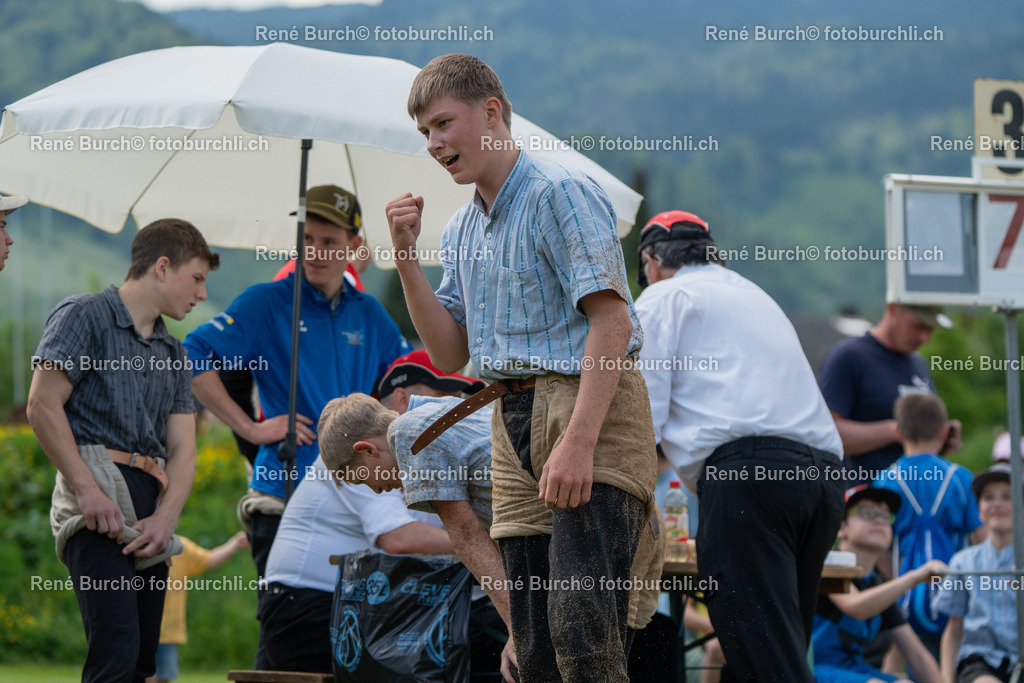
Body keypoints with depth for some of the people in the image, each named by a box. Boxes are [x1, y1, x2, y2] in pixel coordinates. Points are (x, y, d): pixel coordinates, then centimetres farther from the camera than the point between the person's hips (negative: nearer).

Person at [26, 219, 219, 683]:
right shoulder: (86, 316, 2)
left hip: (149, 509, 8)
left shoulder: (172, 353, 24)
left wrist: (165, 518, -4)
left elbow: (182, 447, 15)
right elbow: (43, 406, -7)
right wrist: (86, 488, -16)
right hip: (98, 497, -8)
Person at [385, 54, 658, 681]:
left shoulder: (560, 194, -7)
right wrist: (406, 257, 5)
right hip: (512, 420, 8)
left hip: (587, 408, -8)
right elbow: (451, 353, 17)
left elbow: (612, 322, -15)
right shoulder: (461, 231, 19)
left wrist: (578, 441, -25)